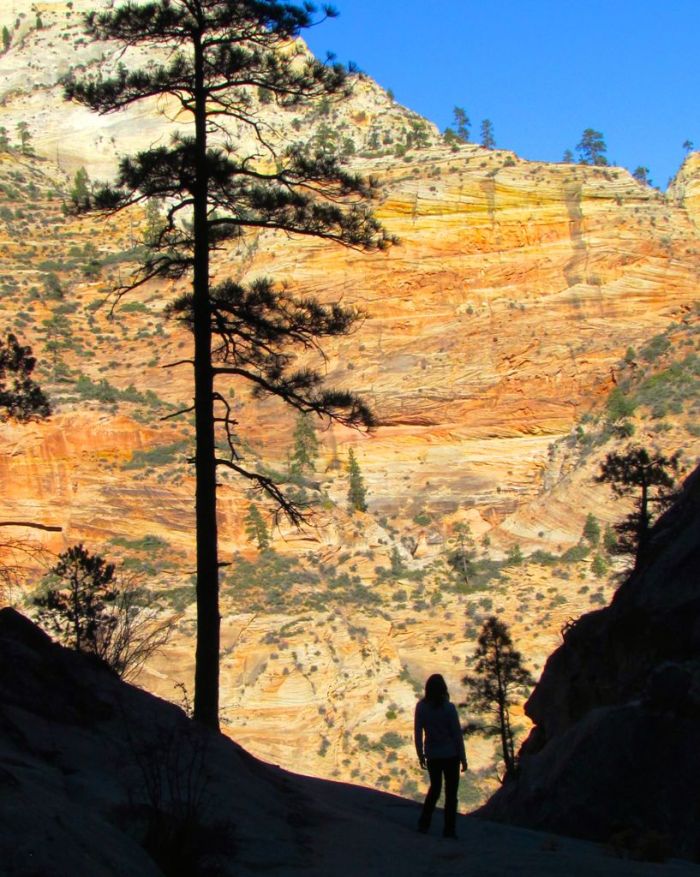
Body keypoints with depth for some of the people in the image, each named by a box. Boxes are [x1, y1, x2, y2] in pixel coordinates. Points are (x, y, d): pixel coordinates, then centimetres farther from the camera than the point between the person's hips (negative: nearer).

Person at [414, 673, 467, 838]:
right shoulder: (448, 707, -14)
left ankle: (423, 824, 15)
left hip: (432, 755, 3)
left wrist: (420, 755, 11)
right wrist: (463, 758, -2)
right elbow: (457, 734, -10)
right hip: (450, 755, -3)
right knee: (451, 792, 7)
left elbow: (417, 732, -1)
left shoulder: (421, 707, -6)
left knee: (434, 788, 21)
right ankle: (449, 829, 7)